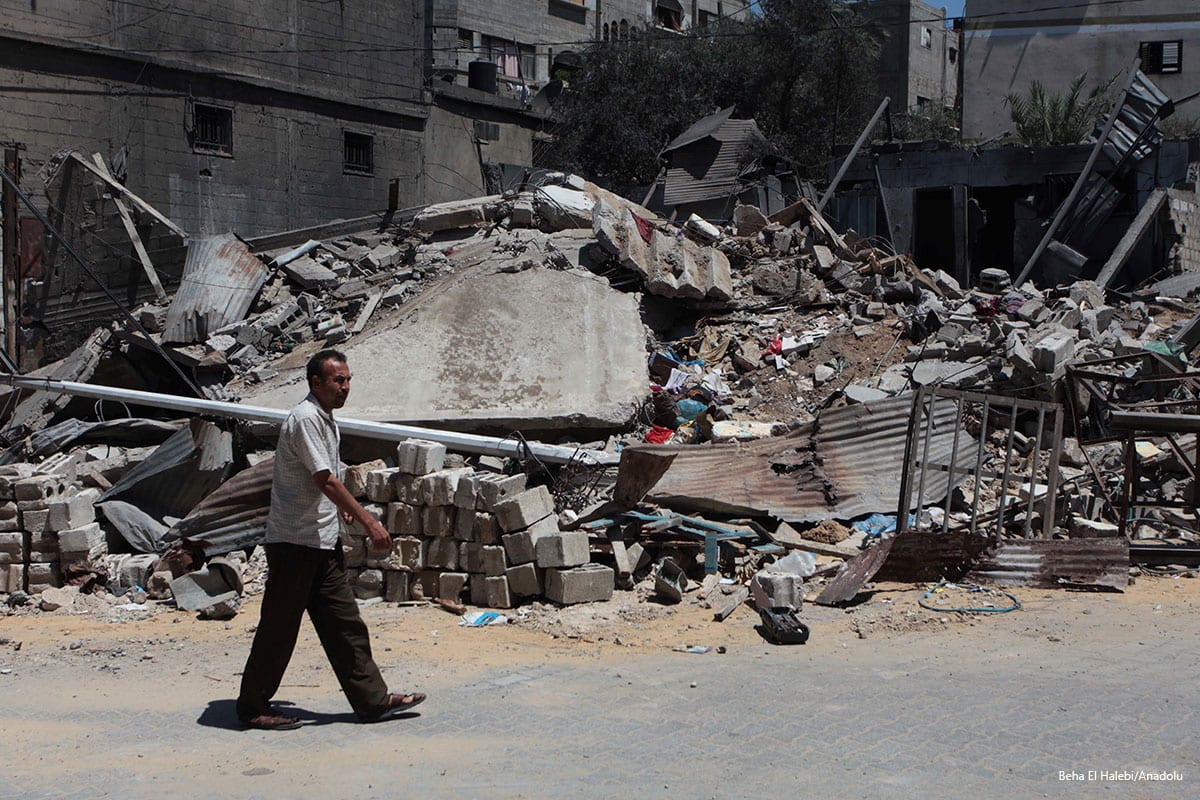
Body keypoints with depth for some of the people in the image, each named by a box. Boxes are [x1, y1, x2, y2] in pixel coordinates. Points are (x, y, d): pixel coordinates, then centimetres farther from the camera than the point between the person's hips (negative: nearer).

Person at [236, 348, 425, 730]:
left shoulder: (326, 419, 14)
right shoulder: (305, 419, -17)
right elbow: (326, 481, -20)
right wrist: (369, 521, -18)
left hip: (323, 541, 9)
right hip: (294, 541, -9)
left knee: (345, 624, 9)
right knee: (279, 628, 0)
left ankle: (373, 700, 13)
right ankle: (253, 707, 11)